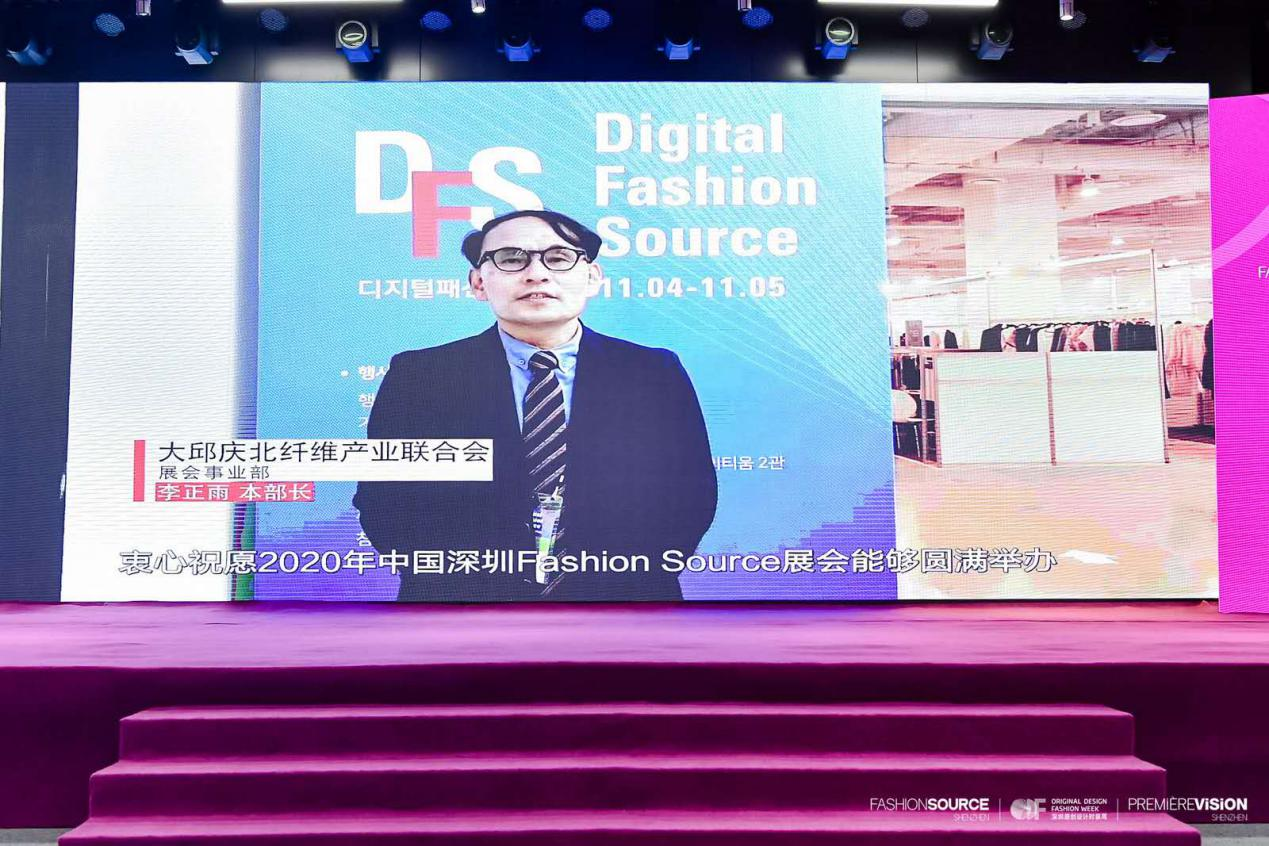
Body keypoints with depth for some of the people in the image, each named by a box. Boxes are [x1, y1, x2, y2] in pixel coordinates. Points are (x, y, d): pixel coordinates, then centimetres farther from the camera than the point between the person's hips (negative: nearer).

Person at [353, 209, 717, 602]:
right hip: (466, 607, 0)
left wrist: (608, 580, -15)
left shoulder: (656, 374, 2)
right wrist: (475, 584, -15)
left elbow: (692, 495, -2)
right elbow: (384, 501, -2)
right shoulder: (417, 375, 0)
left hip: (617, 604, 1)